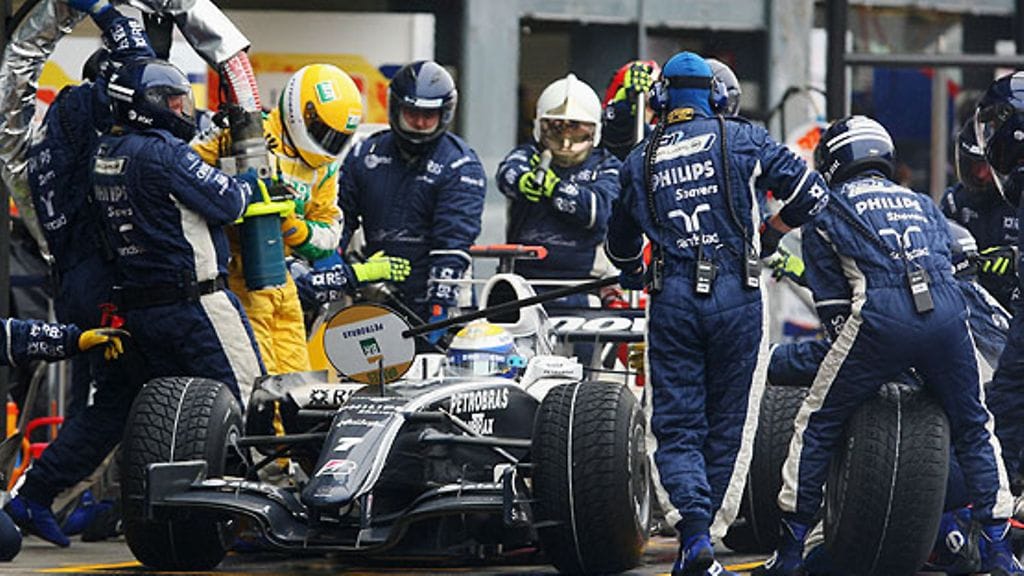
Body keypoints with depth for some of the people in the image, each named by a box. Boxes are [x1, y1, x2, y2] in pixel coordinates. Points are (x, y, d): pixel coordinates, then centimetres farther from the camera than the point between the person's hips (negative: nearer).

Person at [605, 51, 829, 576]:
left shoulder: (639, 162, 11)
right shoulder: (741, 139, 4)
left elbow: (620, 245, 24)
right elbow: (811, 192, -1)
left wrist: (635, 277, 45)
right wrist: (768, 236, 15)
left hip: (671, 301, 1)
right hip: (736, 296, -1)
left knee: (676, 426, 3)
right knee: (727, 425, 9)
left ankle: (693, 532, -17)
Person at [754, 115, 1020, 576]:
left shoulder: (826, 213, 22)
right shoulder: (921, 204, 33)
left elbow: (832, 301, 17)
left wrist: (846, 351, 27)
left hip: (880, 317, -3)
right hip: (948, 313, 3)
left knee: (817, 425, 11)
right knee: (973, 429, 20)